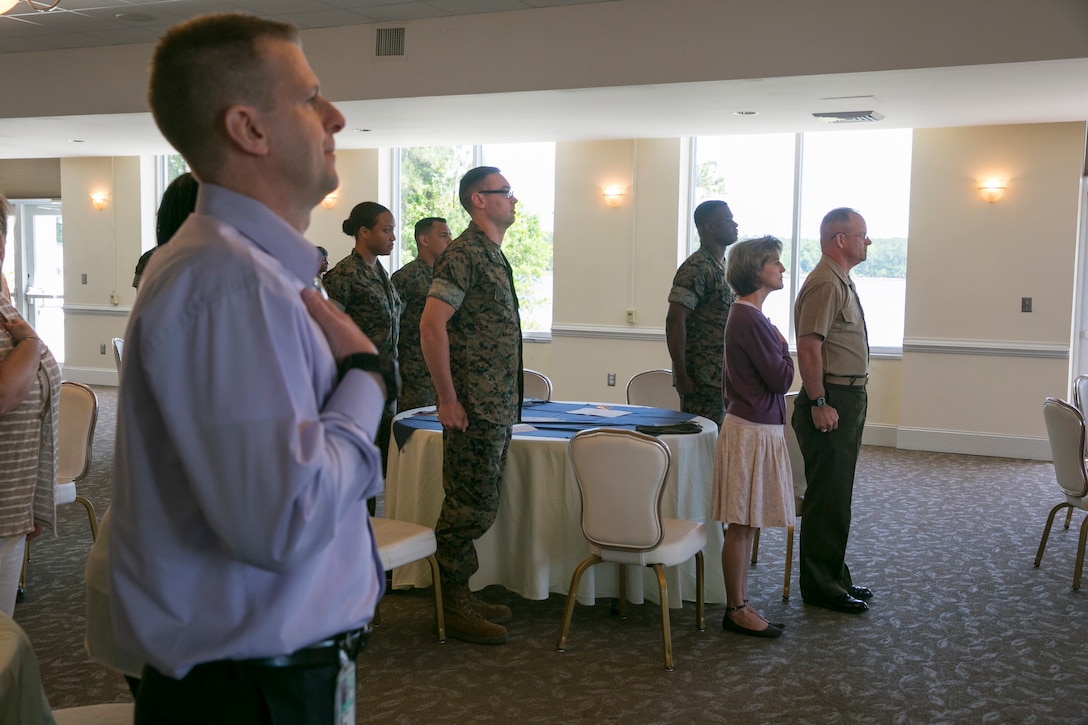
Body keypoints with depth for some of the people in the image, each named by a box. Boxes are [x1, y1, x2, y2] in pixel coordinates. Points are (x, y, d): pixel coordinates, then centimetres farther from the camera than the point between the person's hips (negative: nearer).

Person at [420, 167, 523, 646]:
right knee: (472, 507, -2)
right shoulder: (465, 252, -13)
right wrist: (448, 399, -19)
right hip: (474, 408, -9)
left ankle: (461, 597, 25)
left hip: (497, 408, 9)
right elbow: (432, 325, -21)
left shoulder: (492, 254, 17)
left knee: (477, 505, 15)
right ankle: (452, 606, 10)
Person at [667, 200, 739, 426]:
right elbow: (674, 321, -20)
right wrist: (681, 377, -22)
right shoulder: (696, 268, -14)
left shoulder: (723, 267, 16)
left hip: (721, 378, 9)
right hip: (702, 380, -9)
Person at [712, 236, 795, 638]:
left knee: (745, 525, 13)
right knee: (741, 525, -2)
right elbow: (782, 378, -16)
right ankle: (737, 610, 7)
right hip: (752, 431, -10)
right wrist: (783, 345, -2)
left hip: (756, 427, 10)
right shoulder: (751, 320, -18)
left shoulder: (746, 316, 14)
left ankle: (739, 606, 20)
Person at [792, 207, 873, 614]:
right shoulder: (825, 284, -16)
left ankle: (835, 578, 26)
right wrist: (819, 404, -24)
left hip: (848, 400, 11)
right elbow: (808, 348, -23)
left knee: (837, 496, 16)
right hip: (831, 404, -11)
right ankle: (819, 587, 4)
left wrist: (851, 400, 19)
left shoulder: (842, 283, 17)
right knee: (826, 499, -4)